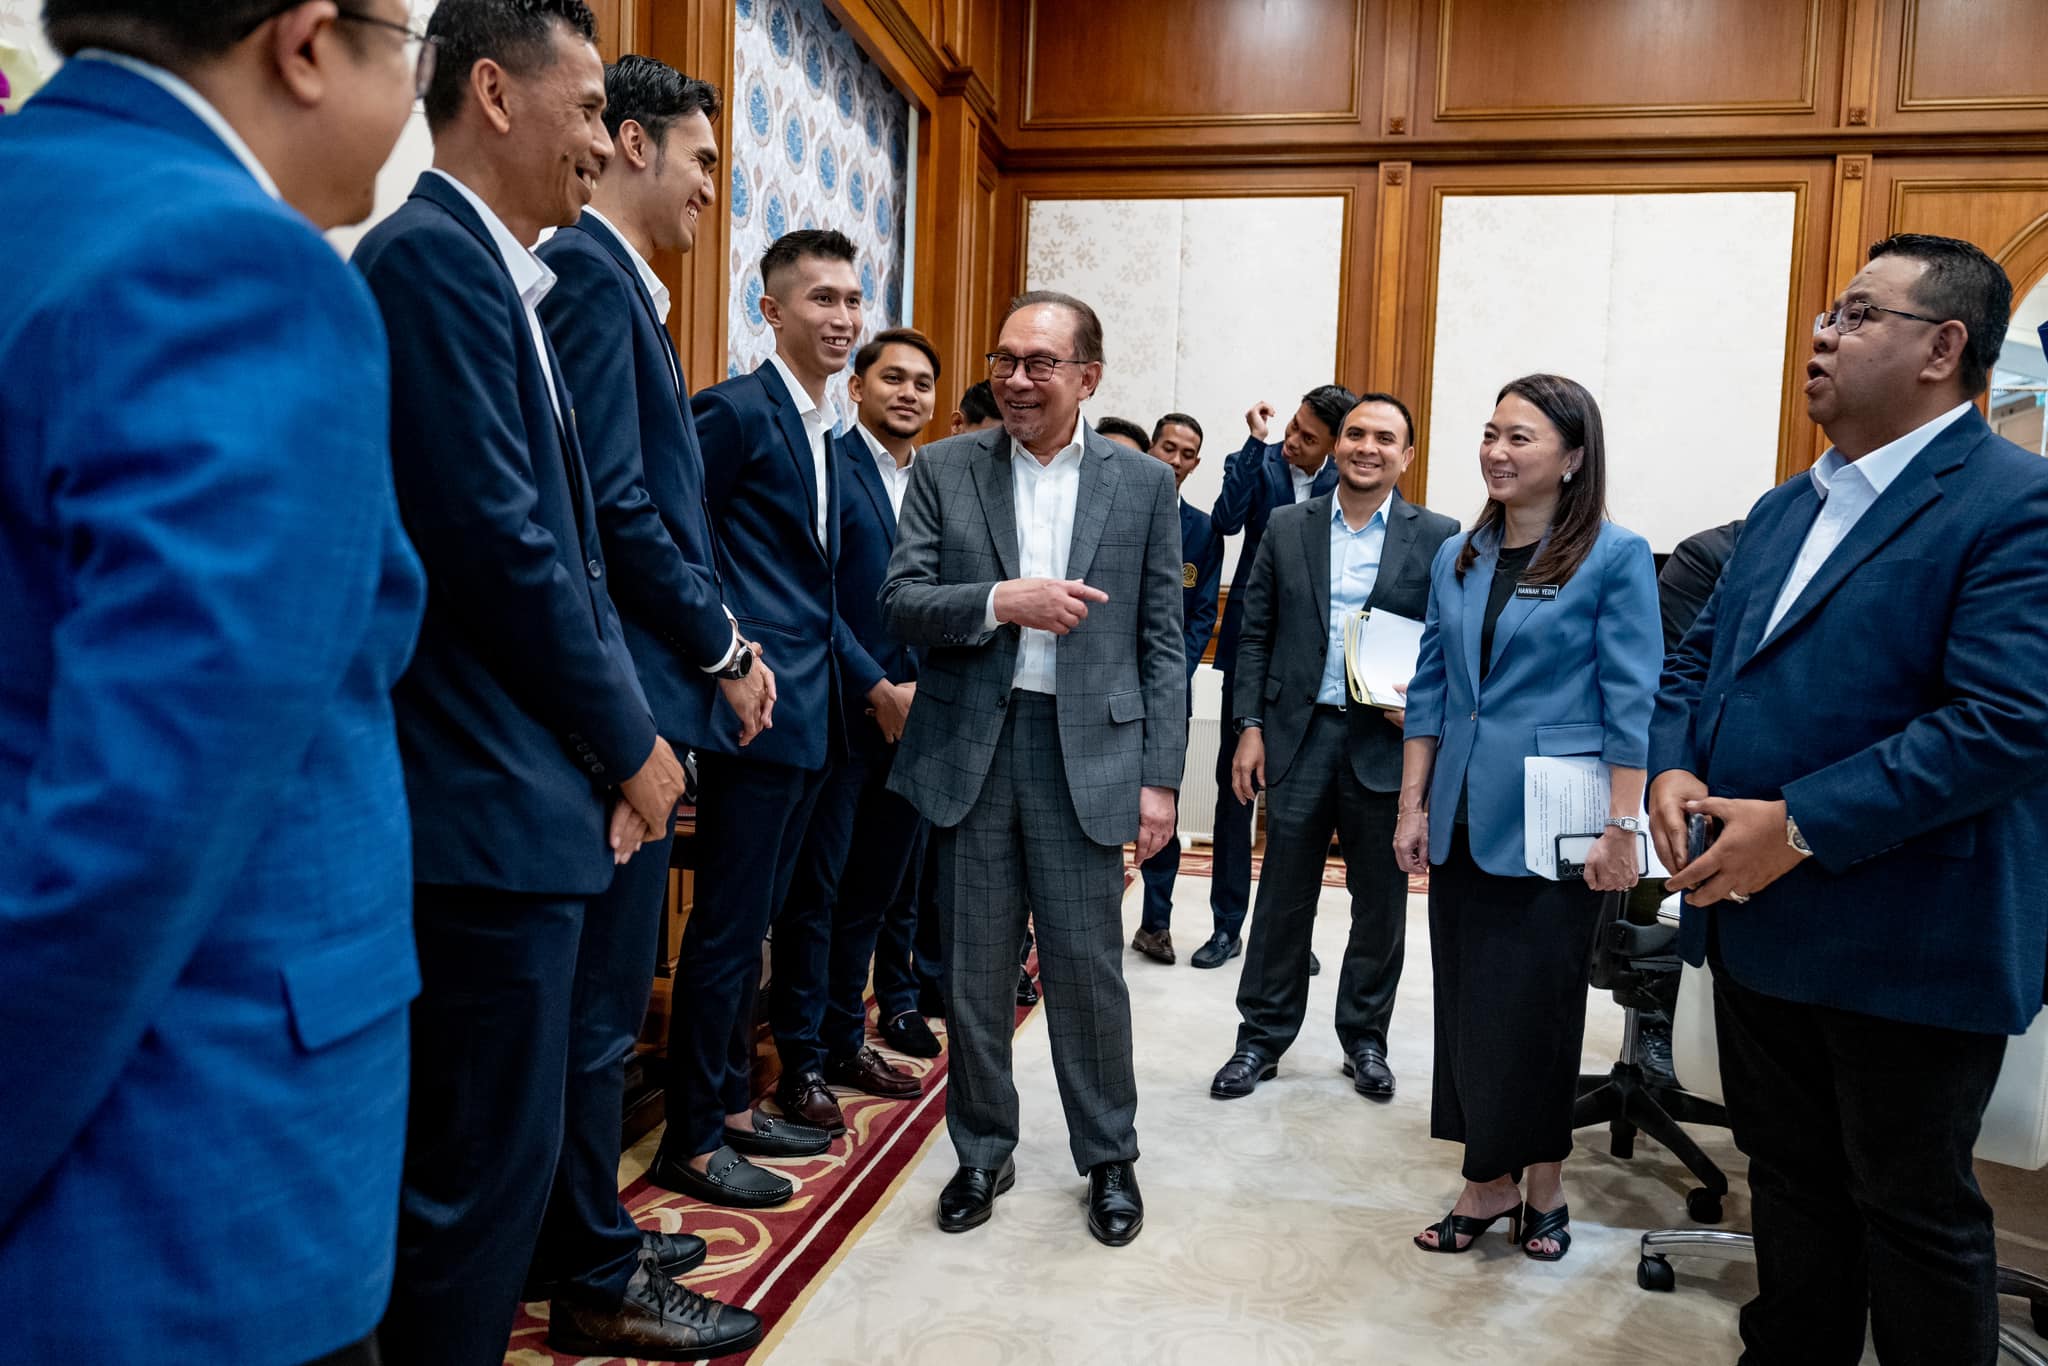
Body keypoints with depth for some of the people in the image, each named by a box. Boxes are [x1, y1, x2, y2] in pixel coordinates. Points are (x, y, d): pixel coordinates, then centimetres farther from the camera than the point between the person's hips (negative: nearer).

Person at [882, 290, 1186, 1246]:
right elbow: (899, 602, -2)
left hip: (1087, 752, -1)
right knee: (974, 969, 11)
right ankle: (982, 1151, 30)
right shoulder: (945, 469, 5)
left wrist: (1159, 776, -2)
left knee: (1088, 968, 5)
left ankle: (1109, 1158, 26)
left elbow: (1161, 642, 3)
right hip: (969, 748, 1)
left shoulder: (1144, 483, 3)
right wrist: (1001, 600, -18)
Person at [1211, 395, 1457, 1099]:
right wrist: (1250, 726, 0)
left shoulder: (1438, 537, 2)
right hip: (1300, 735, 1)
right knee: (1283, 896, 8)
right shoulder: (1287, 527, 6)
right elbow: (1255, 635, 6)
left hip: (1388, 742, 0)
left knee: (1380, 902, 11)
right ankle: (1262, 1037, 21)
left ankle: (1365, 1037, 28)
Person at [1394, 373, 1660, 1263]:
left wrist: (1622, 827, -13)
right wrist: (1413, 807, 7)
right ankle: (1496, 1180, 24)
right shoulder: (1457, 558, 10)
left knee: (1531, 1007, 2)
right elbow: (1429, 690, 11)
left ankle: (1535, 1182, 22)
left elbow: (1631, 704, -9)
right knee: (1465, 999, 10)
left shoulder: (1615, 558, -6)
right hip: (1462, 820, 6)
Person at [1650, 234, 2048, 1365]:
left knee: (1916, 1214, 10)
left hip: (1904, 950, -7)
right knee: (1789, 1181, 21)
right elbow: (1696, 657, 16)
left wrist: (1799, 826, -24)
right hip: (1756, 926, 8)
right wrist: (1673, 767, -4)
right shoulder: (1784, 509, 13)